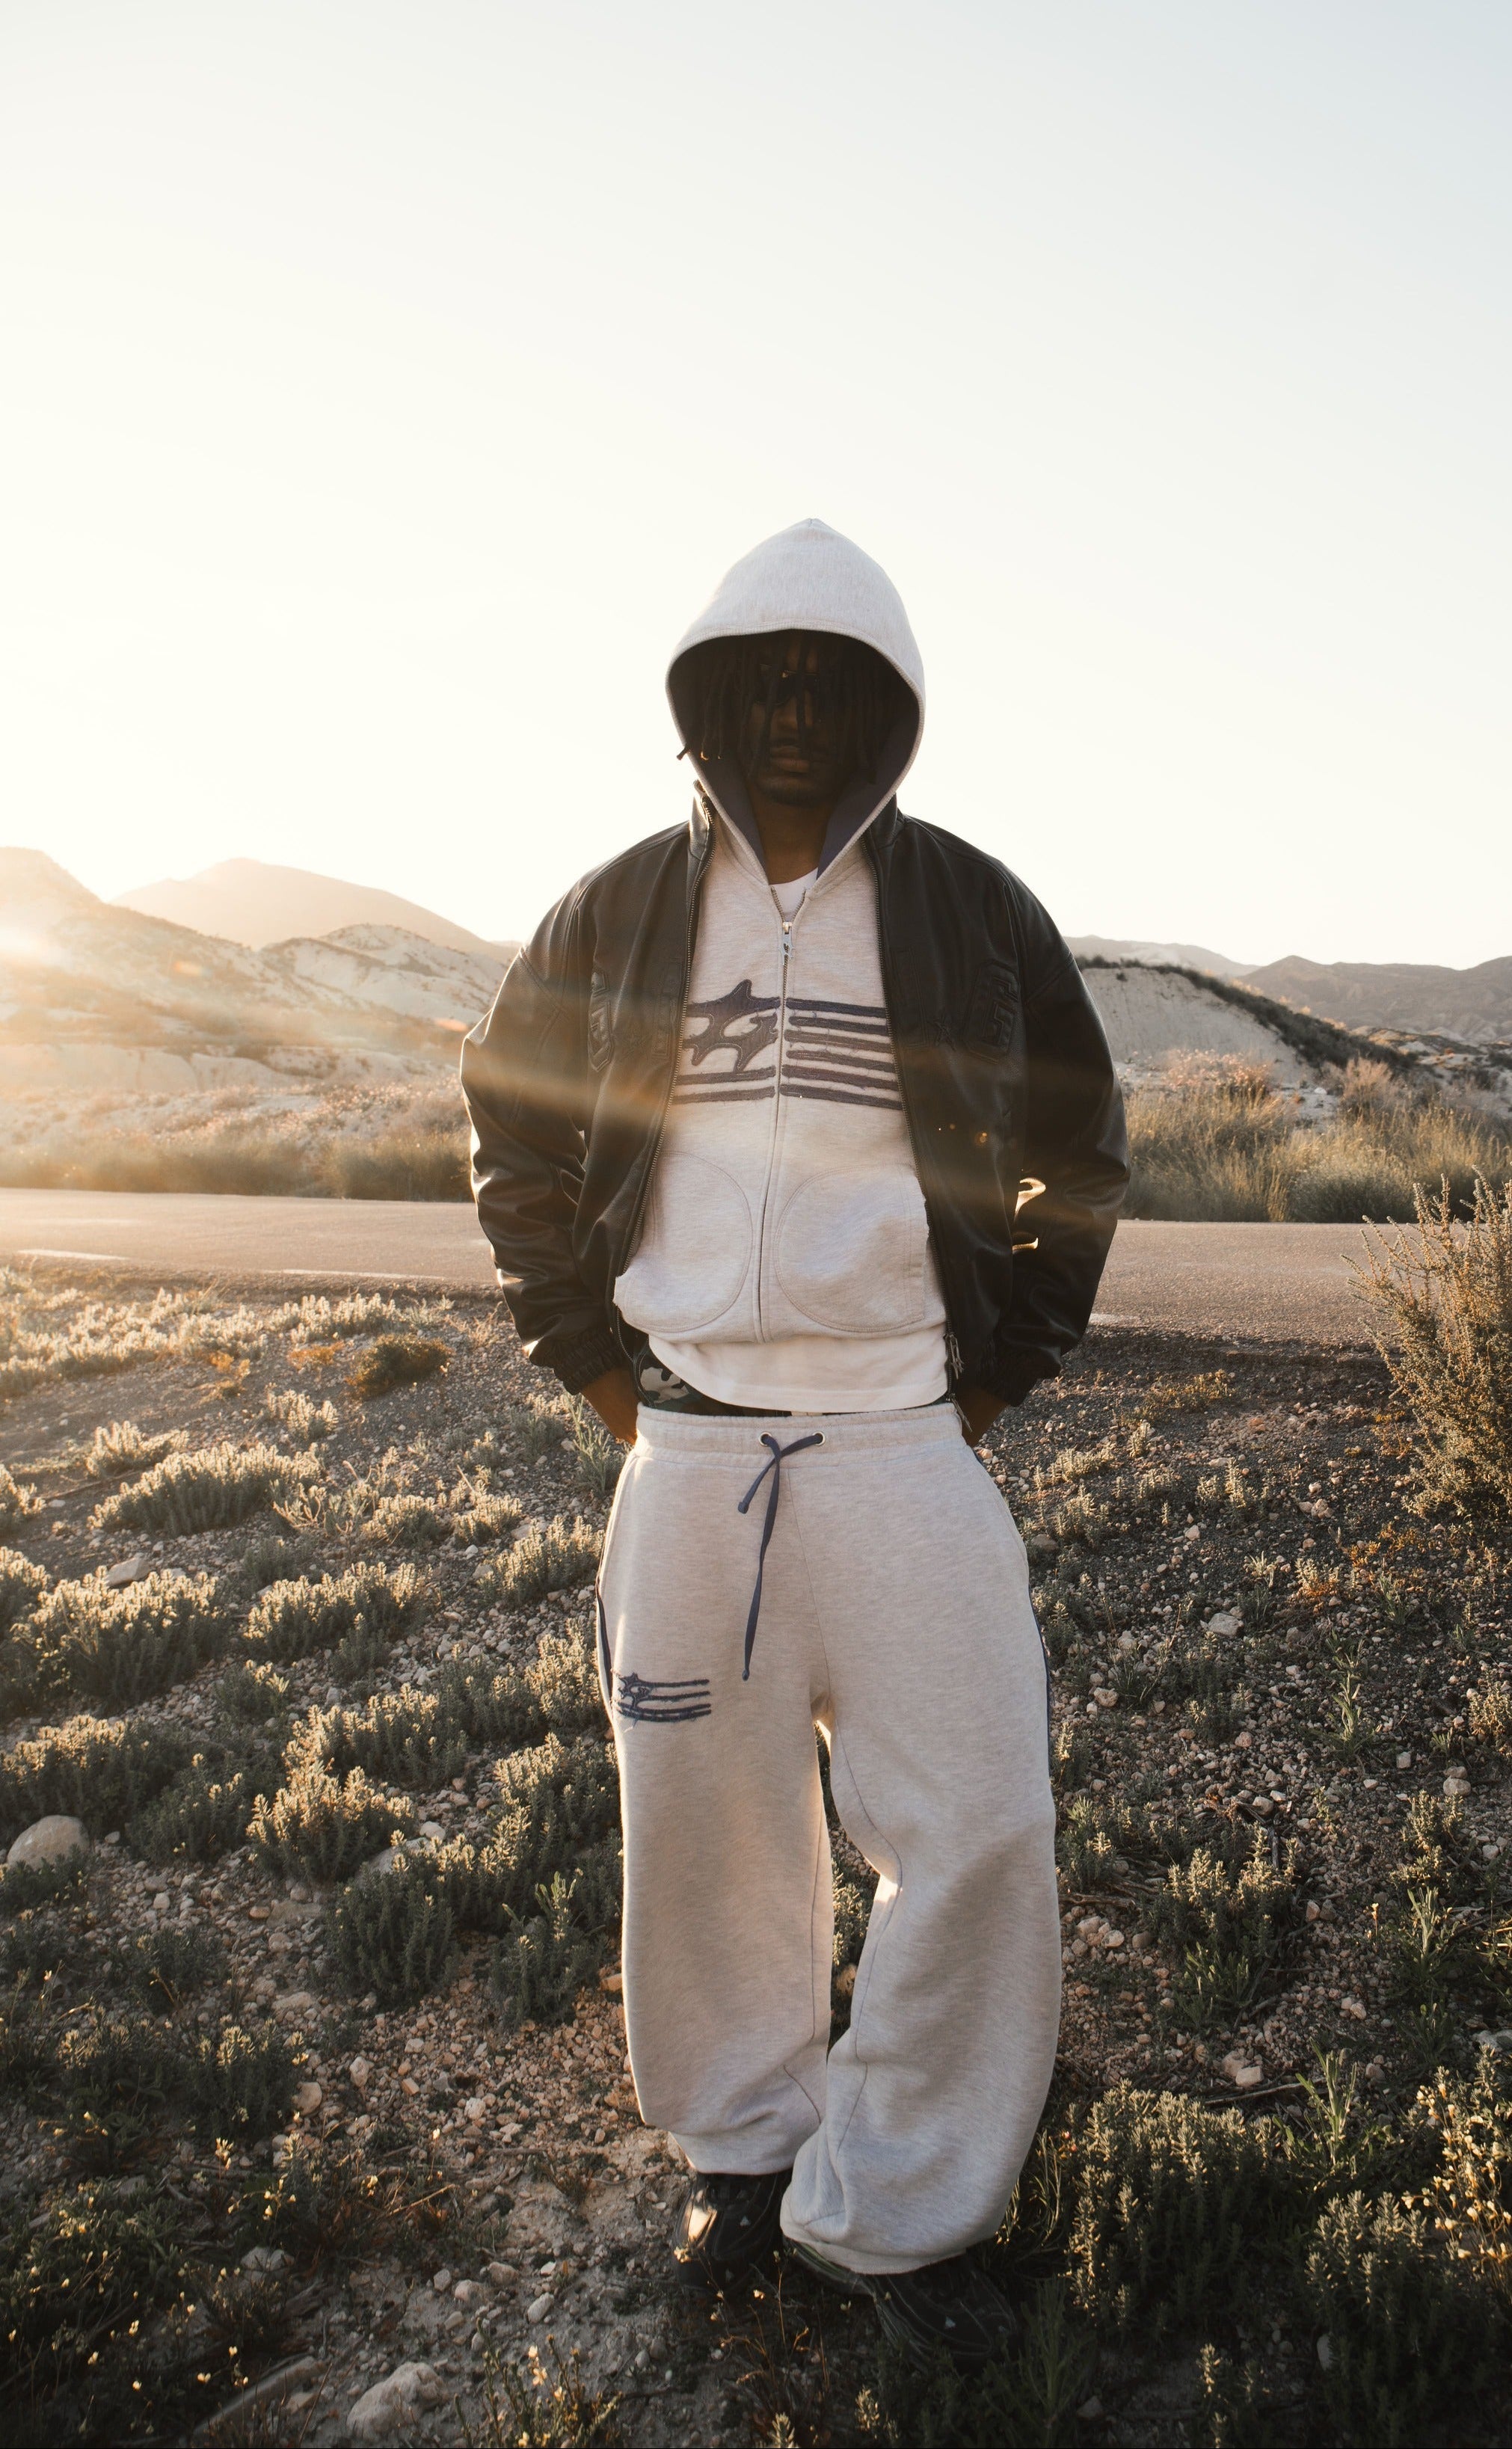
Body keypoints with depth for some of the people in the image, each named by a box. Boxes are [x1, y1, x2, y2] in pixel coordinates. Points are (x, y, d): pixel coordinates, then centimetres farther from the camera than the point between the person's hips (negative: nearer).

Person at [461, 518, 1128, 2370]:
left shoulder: (971, 910, 3)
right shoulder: (619, 913, 5)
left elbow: (1078, 1152, 14)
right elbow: (512, 1129, 16)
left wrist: (1007, 1364, 6)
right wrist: (588, 1351, 8)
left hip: (908, 1445, 0)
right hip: (686, 1449, 1)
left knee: (977, 1836, -1)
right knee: (706, 1827, 11)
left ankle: (894, 2209, 22)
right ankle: (745, 2146, 36)